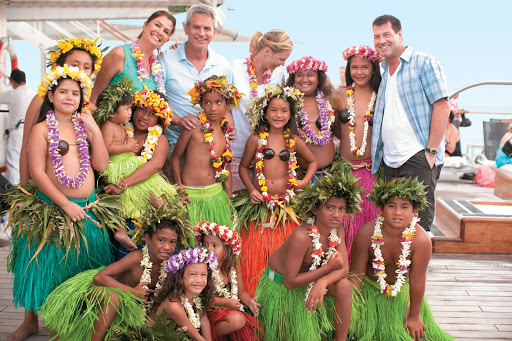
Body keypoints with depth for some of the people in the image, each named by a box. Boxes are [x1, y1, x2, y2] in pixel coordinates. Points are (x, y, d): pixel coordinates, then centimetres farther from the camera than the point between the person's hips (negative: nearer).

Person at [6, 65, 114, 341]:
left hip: (88, 208, 4)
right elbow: (37, 173, -11)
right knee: (44, 265, 5)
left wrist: (95, 130, -8)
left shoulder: (84, 126, 8)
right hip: (52, 210, -4)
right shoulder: (42, 129, -5)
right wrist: (65, 204, -16)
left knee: (84, 269, 9)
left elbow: (101, 165, 0)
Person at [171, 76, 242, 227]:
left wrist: (229, 198, 15)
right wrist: (179, 188, -11)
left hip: (217, 194, 5)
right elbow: (175, 157, -3)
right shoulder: (194, 126, -8)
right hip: (191, 195, -5)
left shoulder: (226, 131, 8)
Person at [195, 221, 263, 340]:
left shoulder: (233, 267, 2)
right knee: (237, 320, -31)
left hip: (233, 309, 6)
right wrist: (225, 302, -18)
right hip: (212, 311, -6)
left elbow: (241, 292, 11)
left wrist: (250, 302, -10)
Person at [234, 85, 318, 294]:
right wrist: (251, 189, -6)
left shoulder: (293, 141, 6)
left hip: (285, 204, 2)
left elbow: (313, 161, 20)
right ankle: (254, 295, 14)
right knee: (257, 252, -1)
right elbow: (243, 167, 8)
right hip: (260, 204, -1)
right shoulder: (256, 139, 1)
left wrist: (304, 181, 4)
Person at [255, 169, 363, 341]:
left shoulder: (337, 228, -14)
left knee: (343, 285, -21)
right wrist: (329, 267, -28)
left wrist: (322, 282, -37)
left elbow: (344, 268, -16)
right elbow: (290, 282, -29)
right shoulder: (301, 237, -34)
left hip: (309, 279, 5)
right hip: (280, 286, -5)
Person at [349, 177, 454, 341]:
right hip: (370, 289, 0)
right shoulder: (366, 233, -28)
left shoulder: (421, 240, -30)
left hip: (402, 291, 1)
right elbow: (356, 274, -17)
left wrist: (414, 316, -9)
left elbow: (417, 281, -20)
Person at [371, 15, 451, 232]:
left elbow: (442, 107, -9)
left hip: (418, 158, -7)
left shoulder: (424, 63, -2)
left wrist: (431, 151, -14)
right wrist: (382, 152, 12)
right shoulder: (383, 72, 19)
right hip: (390, 162, 7)